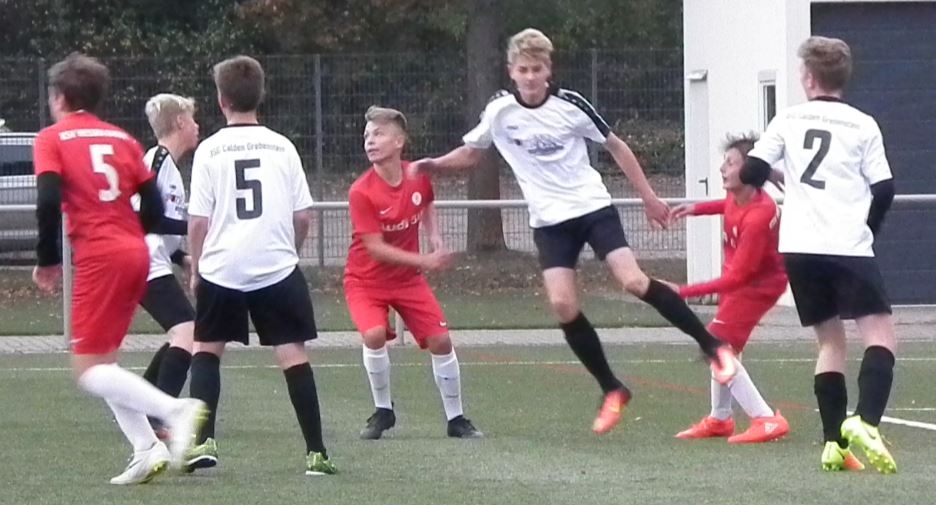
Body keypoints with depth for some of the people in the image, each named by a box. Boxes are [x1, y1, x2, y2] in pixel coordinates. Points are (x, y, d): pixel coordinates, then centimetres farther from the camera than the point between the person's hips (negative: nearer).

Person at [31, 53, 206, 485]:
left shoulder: (52, 140, 1)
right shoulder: (122, 139, 16)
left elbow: (49, 202, -13)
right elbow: (154, 209, 11)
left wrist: (48, 260, -2)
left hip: (99, 258, -7)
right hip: (136, 255, 7)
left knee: (88, 370, -5)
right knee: (101, 362, 16)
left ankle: (174, 409, -23)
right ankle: (146, 450, 3)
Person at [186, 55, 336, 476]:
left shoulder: (210, 150, -2)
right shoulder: (282, 147, 3)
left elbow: (198, 221, -3)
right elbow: (303, 216, 4)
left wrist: (196, 270, 10)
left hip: (221, 268, -1)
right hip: (277, 266, 1)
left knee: (207, 349, 16)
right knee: (293, 354, 2)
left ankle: (203, 442, 4)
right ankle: (316, 453, -3)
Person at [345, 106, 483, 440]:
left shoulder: (419, 177, -9)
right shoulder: (361, 192, -23)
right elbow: (376, 249, -24)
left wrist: (435, 235, -1)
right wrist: (425, 261, -29)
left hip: (408, 278, 4)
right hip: (366, 279, -4)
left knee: (440, 340, -3)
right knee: (374, 335, -27)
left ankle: (455, 419, 13)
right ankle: (383, 411, -5)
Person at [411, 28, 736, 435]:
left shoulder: (570, 105, -8)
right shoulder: (500, 112, -2)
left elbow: (615, 146, 5)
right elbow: (471, 153, 15)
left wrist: (648, 196, 7)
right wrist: (432, 164, -3)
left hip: (592, 207, -2)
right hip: (549, 221, 3)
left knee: (633, 281, -19)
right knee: (563, 305, -12)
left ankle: (712, 346, -4)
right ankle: (612, 391, 3)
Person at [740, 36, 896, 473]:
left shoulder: (788, 120, 7)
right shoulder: (863, 126, 1)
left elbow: (751, 172, 6)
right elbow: (884, 190, -2)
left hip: (798, 248, 4)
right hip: (848, 248, -4)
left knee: (829, 339, 14)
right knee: (880, 334, -4)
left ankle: (834, 443, 5)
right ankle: (865, 420, -30)